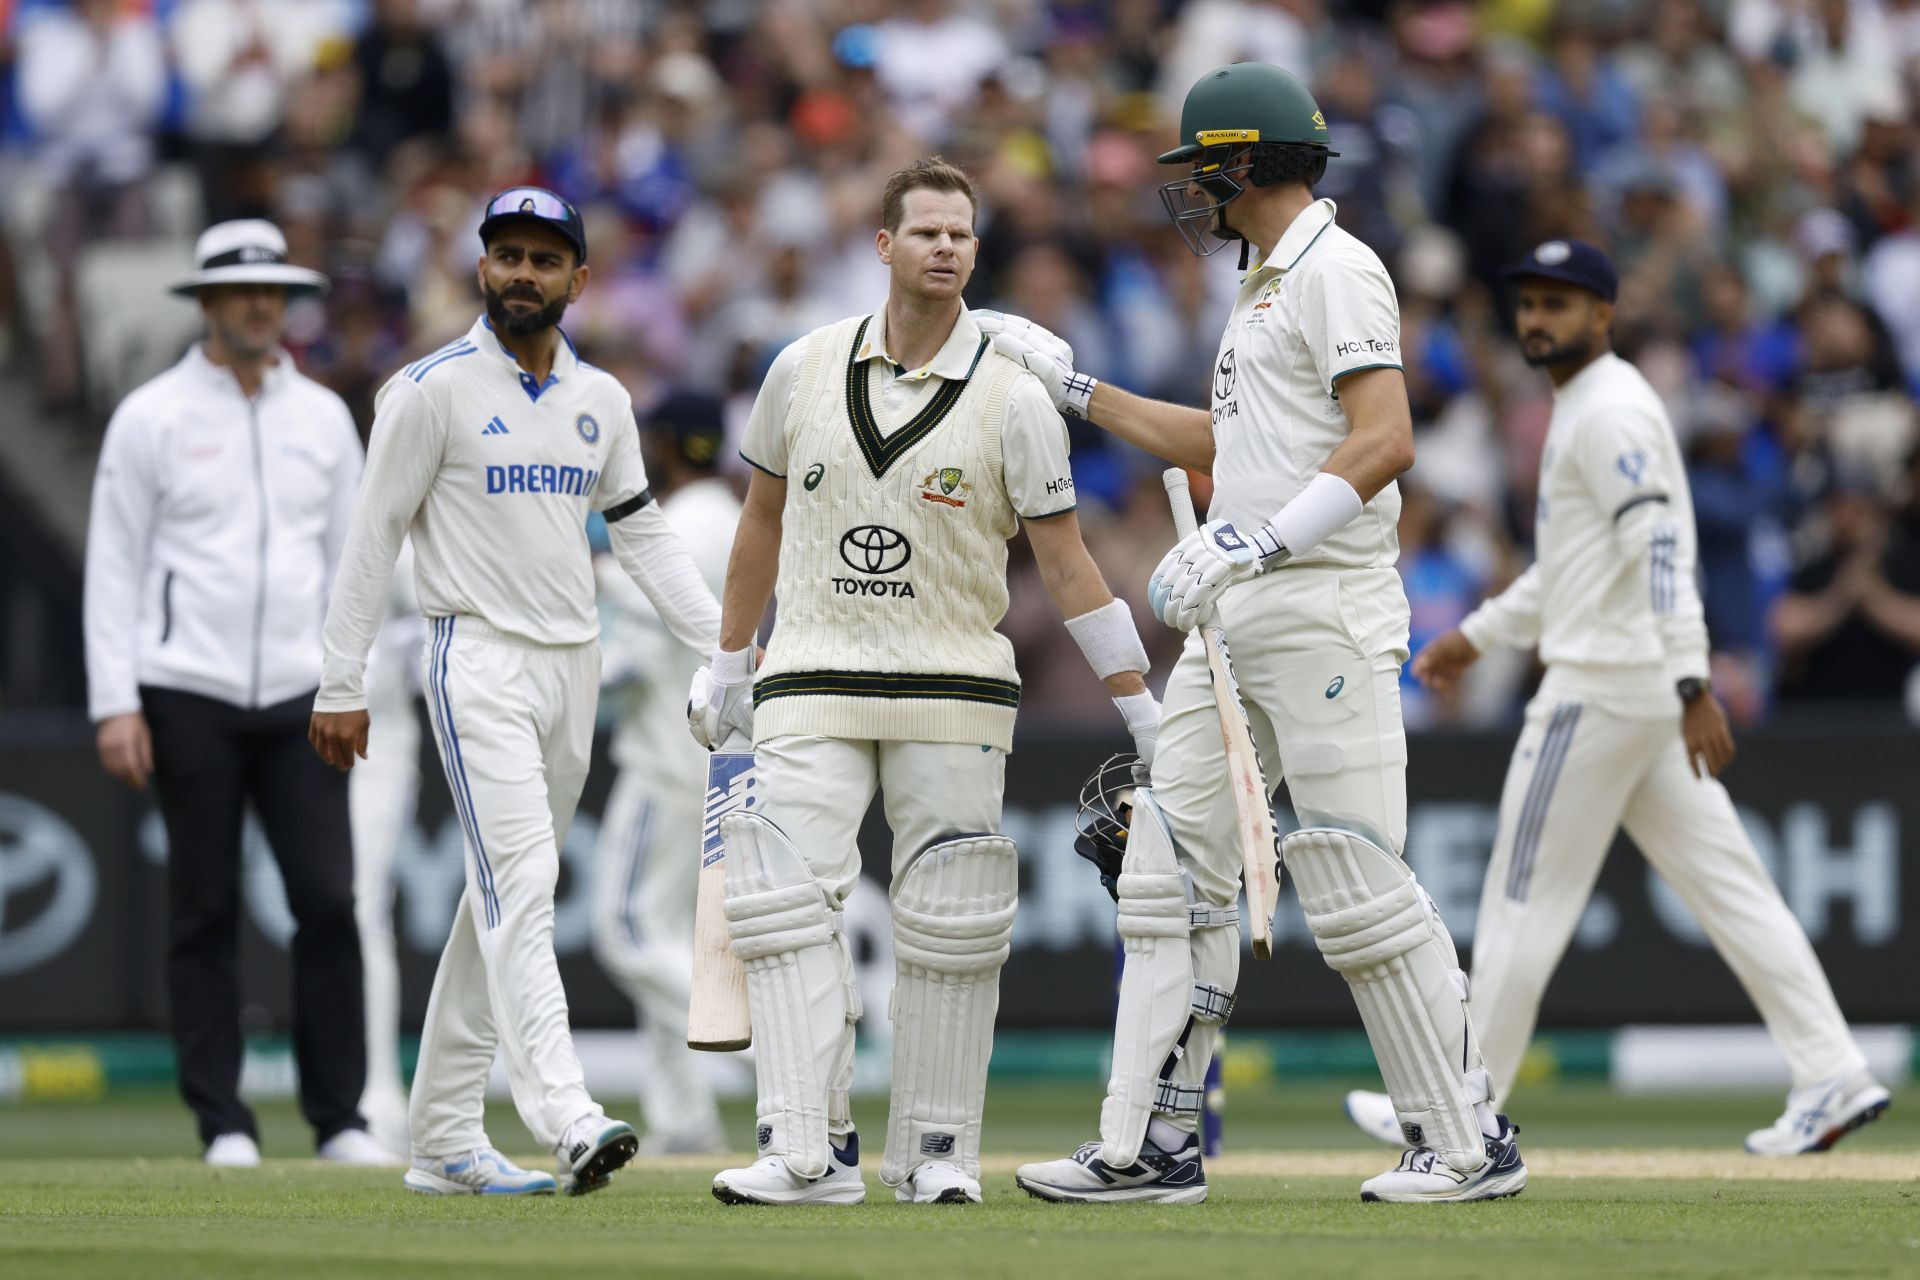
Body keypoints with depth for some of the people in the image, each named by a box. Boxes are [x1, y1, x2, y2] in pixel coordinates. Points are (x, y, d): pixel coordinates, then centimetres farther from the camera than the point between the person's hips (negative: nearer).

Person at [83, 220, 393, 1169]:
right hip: (189, 696, -3)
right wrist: (115, 703, -9)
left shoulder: (324, 416, 11)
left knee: (330, 901, -5)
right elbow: (112, 567, -1)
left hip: (299, 699, 3)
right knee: (204, 912, 0)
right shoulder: (152, 417, 0)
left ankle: (339, 1117, 1)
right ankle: (223, 1121, 6)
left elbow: (349, 556, 15)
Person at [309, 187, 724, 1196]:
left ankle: (443, 1138, 14)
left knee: (506, 896, 9)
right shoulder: (434, 389, -5)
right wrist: (340, 685, -8)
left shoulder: (601, 401, 13)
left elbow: (644, 536, 17)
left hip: (573, 667, 7)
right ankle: (565, 1118, -32)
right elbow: (372, 538, -5)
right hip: (479, 665, -7)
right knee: (520, 881, -19)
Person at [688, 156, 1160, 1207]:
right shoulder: (805, 369, 4)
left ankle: (937, 1150, 9)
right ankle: (809, 1151, -16)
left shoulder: (1012, 398, -4)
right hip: (812, 683, 1)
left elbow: (1065, 564, -2)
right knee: (786, 896, -13)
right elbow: (765, 517, 16)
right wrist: (729, 664, 20)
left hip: (953, 690, -1)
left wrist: (1142, 707, -6)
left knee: (949, 922, -2)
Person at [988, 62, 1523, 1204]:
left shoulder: (1337, 271, -10)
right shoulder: (1266, 286, 21)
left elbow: (1384, 441, -22)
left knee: (1356, 883, -10)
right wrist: (1075, 387, 32)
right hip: (1236, 625, 10)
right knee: (1175, 869, 6)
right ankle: (1152, 1146, 8)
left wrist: (1252, 541, -28)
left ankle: (1470, 1141, -2)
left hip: (1325, 613, -10)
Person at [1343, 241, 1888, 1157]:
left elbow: (1660, 550, -24)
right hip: (1637, 692, 10)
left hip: (1604, 685, -10)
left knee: (1528, 896, -2)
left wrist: (1692, 686, -31)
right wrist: (1479, 635, 30)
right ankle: (1832, 1077, 1)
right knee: (1724, 884, 5)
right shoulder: (1581, 411, 20)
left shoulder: (1611, 411, -13)